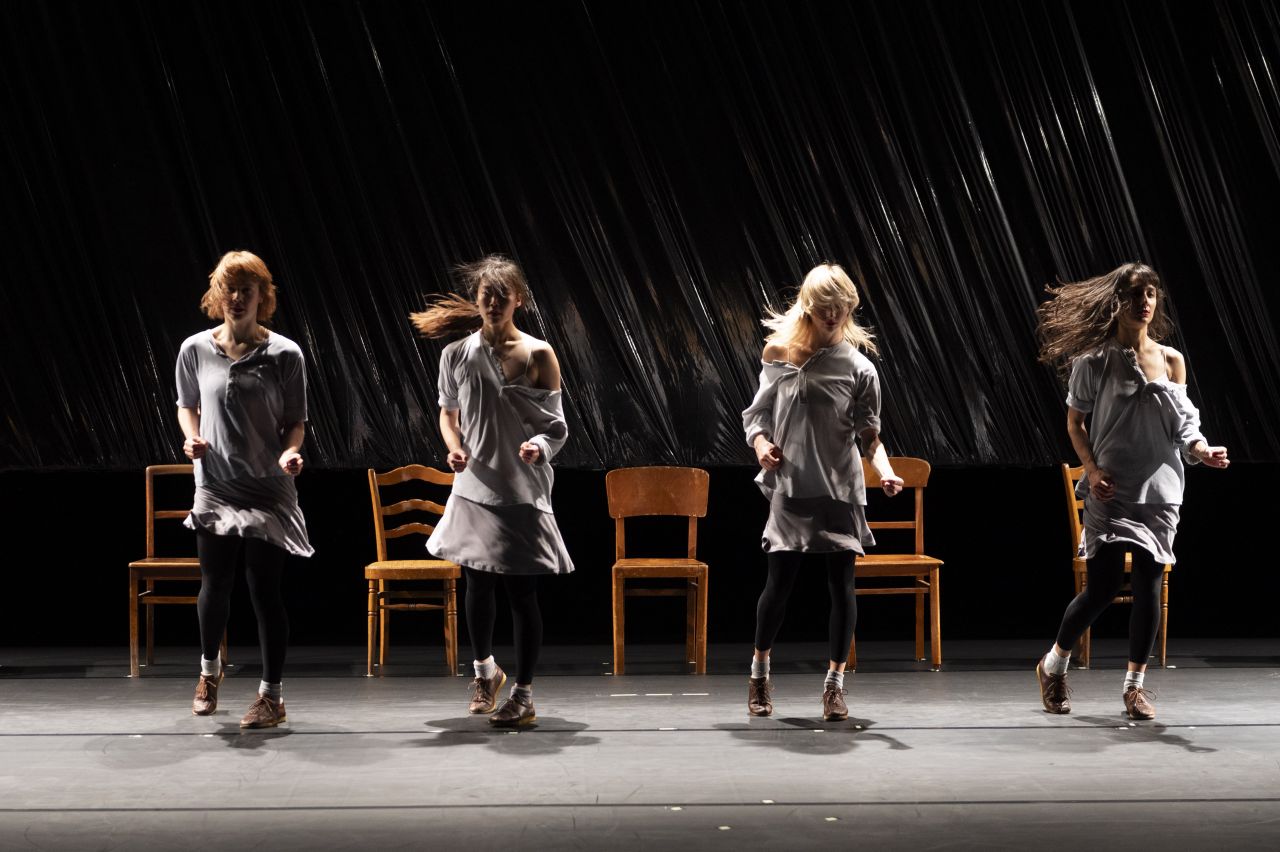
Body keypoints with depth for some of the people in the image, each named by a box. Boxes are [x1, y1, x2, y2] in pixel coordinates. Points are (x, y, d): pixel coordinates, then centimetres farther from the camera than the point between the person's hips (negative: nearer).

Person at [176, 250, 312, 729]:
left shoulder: (284, 354, -6)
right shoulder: (195, 350, 0)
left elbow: (296, 421, 0)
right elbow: (187, 405, 14)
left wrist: (290, 452, -19)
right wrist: (191, 438, -5)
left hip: (269, 490, -2)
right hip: (215, 486, 2)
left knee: (265, 591, 0)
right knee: (215, 584, 12)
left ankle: (272, 694, 13)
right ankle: (209, 669, 39)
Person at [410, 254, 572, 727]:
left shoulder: (538, 355, -5)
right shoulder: (457, 354, 2)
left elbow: (558, 425, -2)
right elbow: (448, 413, 13)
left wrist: (541, 445, -24)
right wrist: (454, 448, -7)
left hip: (523, 491, -3)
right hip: (474, 488, 3)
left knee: (522, 591, 0)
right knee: (477, 585, 10)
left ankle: (523, 693, 12)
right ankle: (484, 669, 36)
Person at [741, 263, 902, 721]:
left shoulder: (858, 367, -2)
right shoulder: (778, 355, 2)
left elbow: (870, 435, -4)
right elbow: (756, 413, 10)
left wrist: (886, 471, -21)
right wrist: (760, 443, -9)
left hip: (841, 490, 0)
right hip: (790, 488, 0)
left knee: (842, 585, 0)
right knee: (779, 583, 2)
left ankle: (835, 682, 13)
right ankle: (759, 672, 24)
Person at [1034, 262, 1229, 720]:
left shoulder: (1171, 360, 7)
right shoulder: (1095, 360, -2)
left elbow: (1183, 424, 10)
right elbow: (1075, 422, 2)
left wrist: (1202, 451, -10)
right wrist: (1092, 470, -11)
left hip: (1159, 489, 3)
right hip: (1111, 490, -3)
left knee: (1149, 584, 1)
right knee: (1103, 585, -5)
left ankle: (1135, 684, 13)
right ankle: (1053, 665, 18)